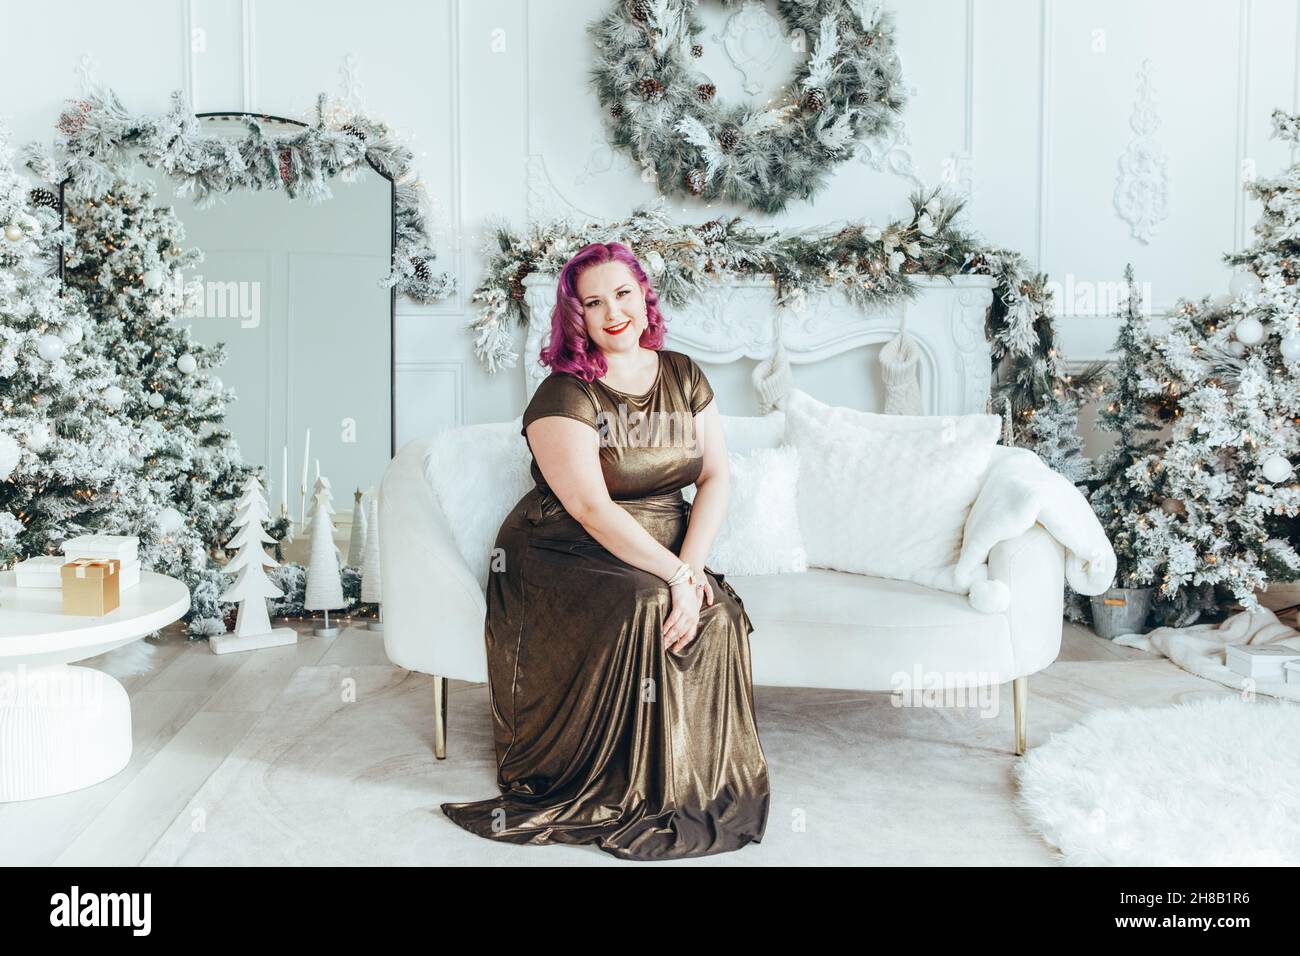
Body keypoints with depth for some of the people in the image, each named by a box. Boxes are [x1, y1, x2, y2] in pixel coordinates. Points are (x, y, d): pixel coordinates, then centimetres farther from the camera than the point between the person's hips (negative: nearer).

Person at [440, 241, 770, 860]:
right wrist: (675, 577, -26)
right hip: (562, 559, -4)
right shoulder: (564, 396, -10)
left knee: (719, 613, -24)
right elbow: (592, 510, -20)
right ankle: (634, 799, -14)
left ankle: (708, 788, -7)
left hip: (668, 556, 5)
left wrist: (692, 564, -15)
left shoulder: (683, 376, 8)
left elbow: (717, 476, 2)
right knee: (646, 607, -32)